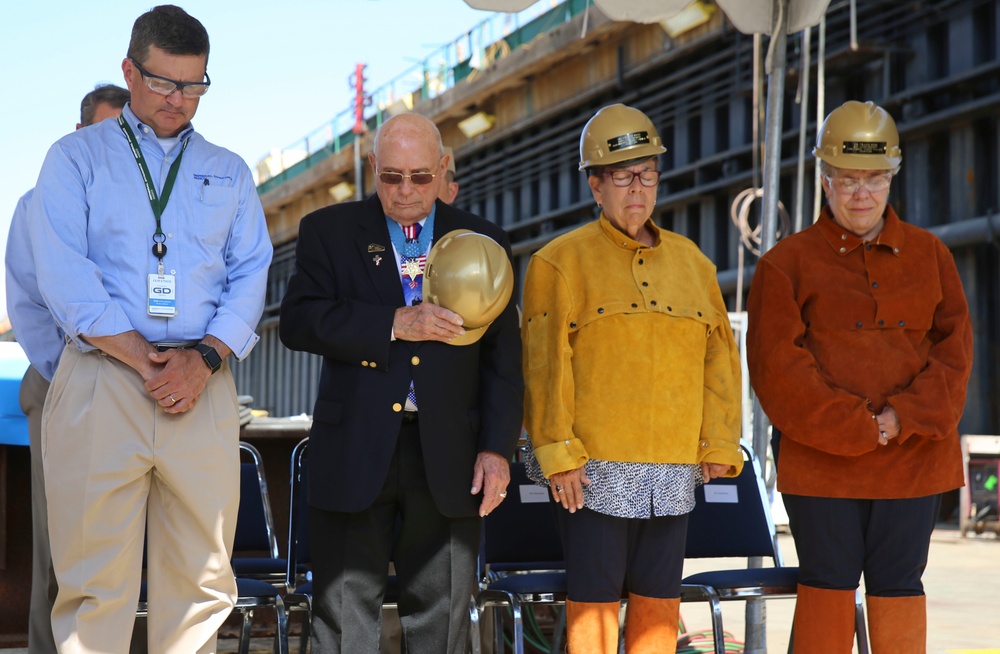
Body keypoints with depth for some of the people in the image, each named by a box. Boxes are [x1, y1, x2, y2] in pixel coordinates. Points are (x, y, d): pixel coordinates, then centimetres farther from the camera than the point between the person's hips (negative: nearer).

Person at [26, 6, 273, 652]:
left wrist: (205, 357, -7)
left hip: (203, 387, 3)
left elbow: (251, 276, 11)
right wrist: (144, 359, -10)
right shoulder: (76, 157, 10)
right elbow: (63, 275, -2)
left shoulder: (229, 173, 20)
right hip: (102, 377, -3)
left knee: (201, 579, 0)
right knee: (95, 577, -6)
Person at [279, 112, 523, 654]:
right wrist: (393, 325, -17)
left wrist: (496, 448, -2)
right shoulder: (328, 231, 7)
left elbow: (502, 356, 8)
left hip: (448, 456, 1)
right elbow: (297, 321, -8)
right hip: (355, 451, -1)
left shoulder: (483, 243, 10)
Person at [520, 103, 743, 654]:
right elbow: (545, 362, -6)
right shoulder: (560, 262, 0)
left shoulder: (692, 263, 15)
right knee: (593, 606, -2)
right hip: (593, 469, -4)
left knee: (660, 605, 7)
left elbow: (719, 356, 14)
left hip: (673, 472, 4)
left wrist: (718, 443, 5)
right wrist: (557, 453, -13)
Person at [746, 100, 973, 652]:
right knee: (827, 583, 2)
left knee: (898, 585, 6)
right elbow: (776, 363, -7)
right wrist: (855, 430, -13)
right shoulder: (787, 264, 2)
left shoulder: (929, 255, 11)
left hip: (914, 457, 2)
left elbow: (954, 347, 5)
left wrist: (905, 417, -10)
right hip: (820, 458, -2)